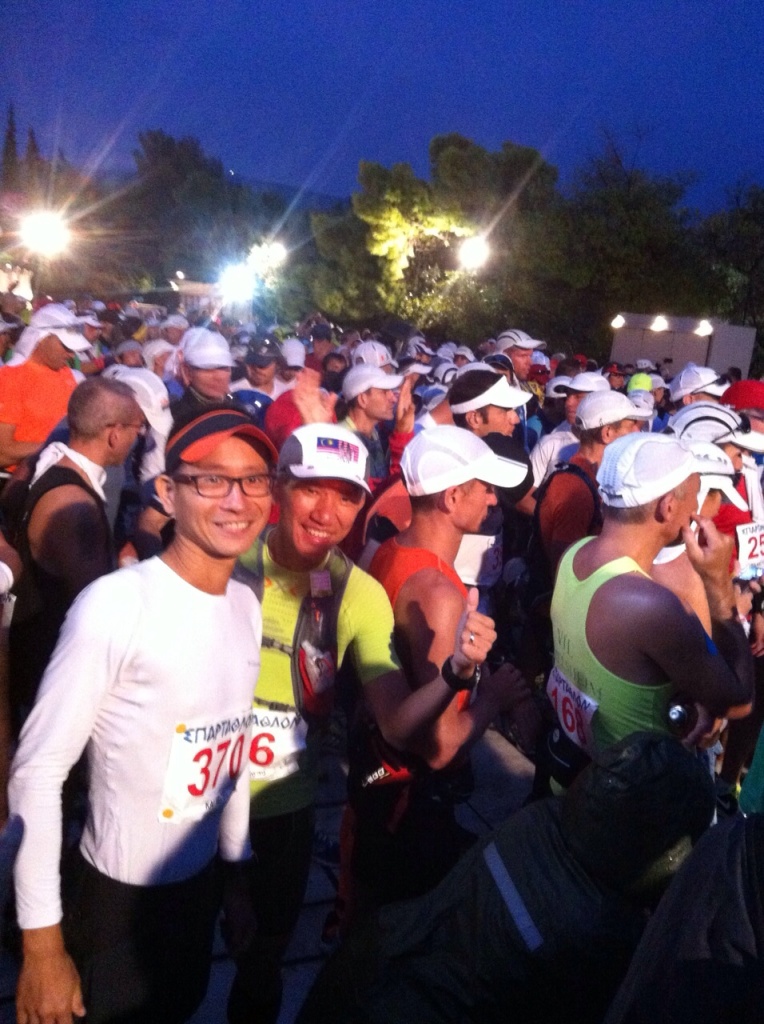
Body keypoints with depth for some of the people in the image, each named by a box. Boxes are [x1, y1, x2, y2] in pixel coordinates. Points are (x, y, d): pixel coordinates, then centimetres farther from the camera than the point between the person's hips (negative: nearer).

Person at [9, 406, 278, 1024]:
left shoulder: (247, 604, -2)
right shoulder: (116, 603, -24)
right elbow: (38, 770, -20)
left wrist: (238, 873, 14)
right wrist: (42, 945, -16)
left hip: (201, 883, 7)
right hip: (116, 897, -6)